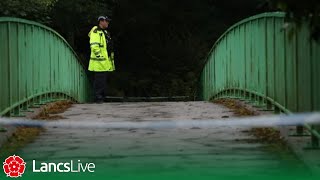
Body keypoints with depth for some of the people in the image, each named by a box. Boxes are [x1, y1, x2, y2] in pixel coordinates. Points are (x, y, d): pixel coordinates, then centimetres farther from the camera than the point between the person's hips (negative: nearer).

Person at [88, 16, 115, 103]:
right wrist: (99, 55, -23)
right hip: (99, 62, -10)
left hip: (105, 61, 10)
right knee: (99, 80, -9)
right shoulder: (95, 32, -9)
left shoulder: (105, 32, 22)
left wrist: (111, 58, 23)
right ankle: (98, 97, -5)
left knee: (103, 80, 12)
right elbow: (94, 45, -19)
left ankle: (101, 97, 17)